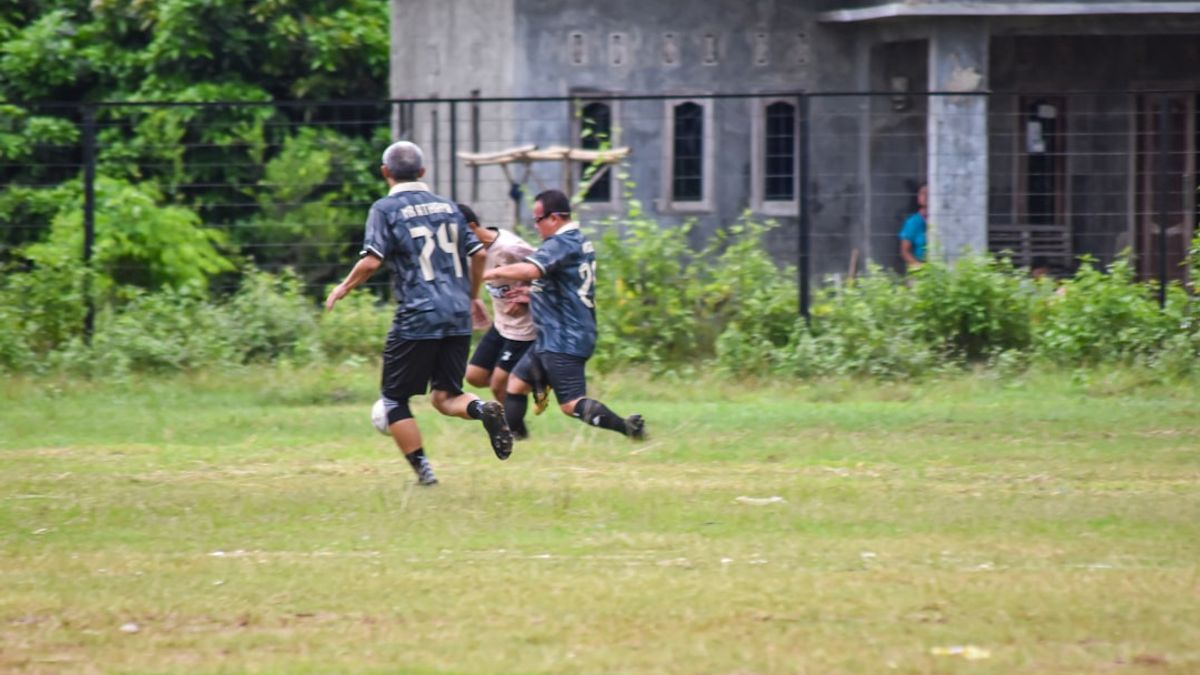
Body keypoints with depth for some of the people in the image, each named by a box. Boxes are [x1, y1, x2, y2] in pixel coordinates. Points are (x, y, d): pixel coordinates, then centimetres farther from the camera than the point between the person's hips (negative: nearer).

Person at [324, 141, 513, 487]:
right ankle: (483, 409, -20)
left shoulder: (385, 209, -3)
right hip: (458, 317, 5)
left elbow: (372, 261, -13)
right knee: (446, 396, 12)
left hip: (417, 318, -5)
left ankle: (423, 469, 1)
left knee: (394, 397, 10)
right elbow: (478, 254, 14)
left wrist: (344, 287, 4)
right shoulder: (448, 206, 13)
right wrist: (470, 297, 28)